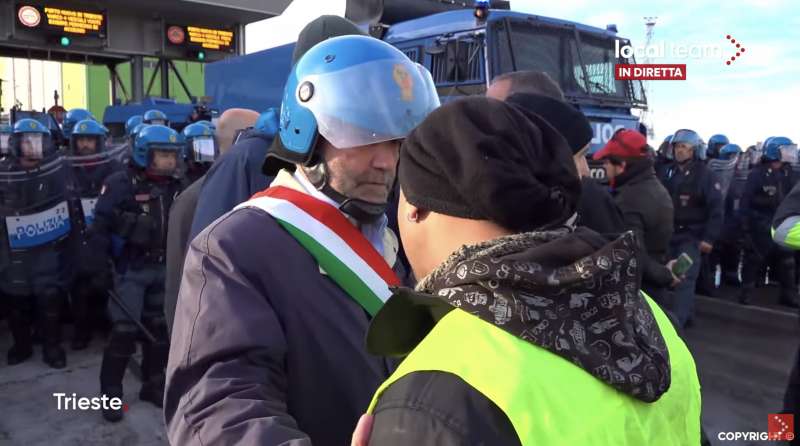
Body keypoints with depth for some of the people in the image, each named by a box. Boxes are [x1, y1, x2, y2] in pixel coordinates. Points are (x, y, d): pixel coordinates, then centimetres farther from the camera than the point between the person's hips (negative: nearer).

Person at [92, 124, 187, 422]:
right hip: (131, 269, -6)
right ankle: (110, 392, 8)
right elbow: (100, 224, -13)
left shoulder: (176, 186, 5)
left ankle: (153, 384, 27)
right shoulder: (122, 184, -12)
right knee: (125, 330, -8)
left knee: (158, 328, 13)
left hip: (164, 268, 6)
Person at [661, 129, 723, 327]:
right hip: (670, 234, 7)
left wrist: (709, 238, -17)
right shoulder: (670, 173, 11)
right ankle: (687, 315, 25)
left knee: (685, 279, -11)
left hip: (692, 236, -7)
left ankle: (677, 321, -13)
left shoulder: (705, 175, -8)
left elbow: (716, 209, -12)